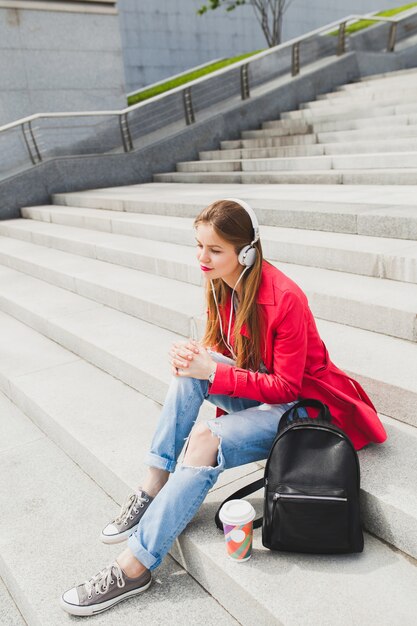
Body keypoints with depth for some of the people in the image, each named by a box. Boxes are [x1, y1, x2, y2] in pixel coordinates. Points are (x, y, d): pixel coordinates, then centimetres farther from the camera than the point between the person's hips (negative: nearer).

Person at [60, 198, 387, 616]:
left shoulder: (284, 298, -26)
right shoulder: (221, 285, -3)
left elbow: (286, 387, -21)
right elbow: (218, 349, 7)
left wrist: (212, 371, -27)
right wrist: (193, 354, -17)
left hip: (298, 404, -7)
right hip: (257, 388, 7)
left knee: (205, 442, -28)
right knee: (189, 371, -19)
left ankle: (134, 568, -19)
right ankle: (153, 488, -15)